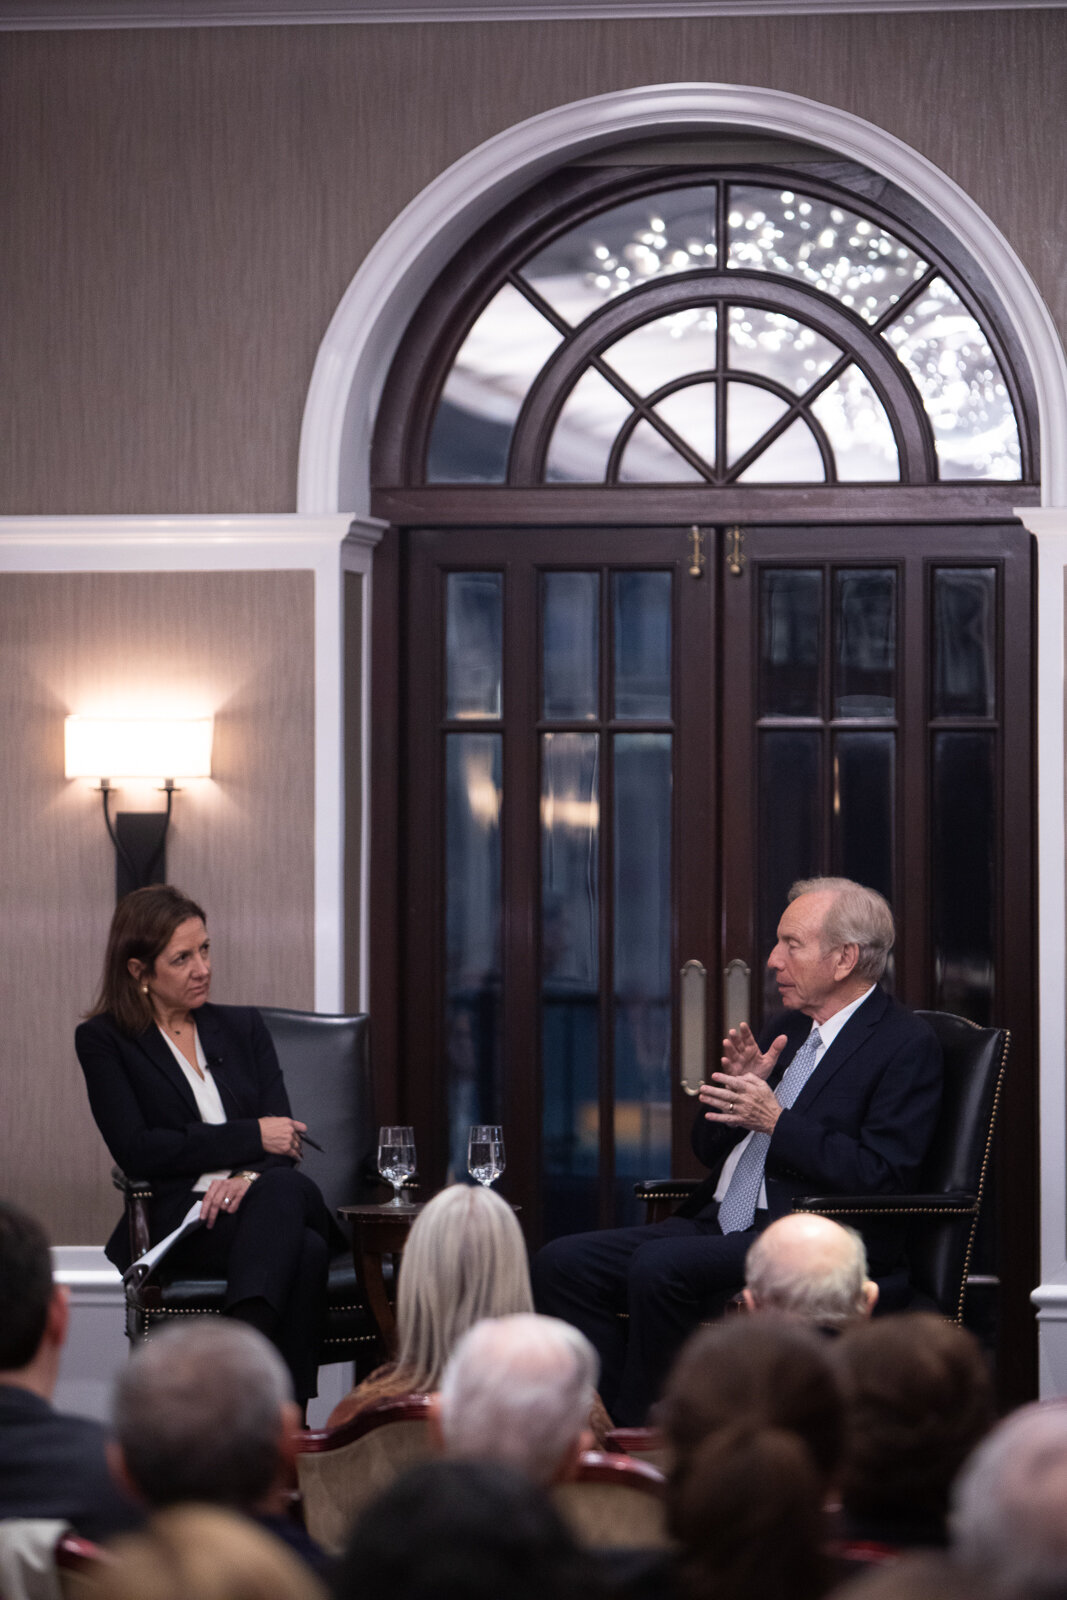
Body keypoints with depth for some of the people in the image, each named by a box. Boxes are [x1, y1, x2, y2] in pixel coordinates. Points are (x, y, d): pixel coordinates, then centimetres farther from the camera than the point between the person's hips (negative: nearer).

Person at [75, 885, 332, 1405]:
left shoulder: (242, 1026, 21)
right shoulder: (104, 1041, 9)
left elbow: (284, 1137, 11)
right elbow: (137, 1150, -5)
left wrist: (250, 1177, -13)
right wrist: (250, 1137, -7)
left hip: (252, 1201, 4)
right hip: (177, 1221, -4)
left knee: (285, 1191, -36)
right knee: (303, 1248, -35)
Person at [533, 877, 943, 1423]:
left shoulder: (907, 1045, -4)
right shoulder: (785, 1030, 20)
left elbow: (880, 1177, -15)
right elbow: (709, 1148, 23)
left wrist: (776, 1120, -16)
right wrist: (738, 1083, 2)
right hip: (719, 1225, 9)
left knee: (658, 1267, -33)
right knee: (561, 1264, -10)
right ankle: (620, 1422, -12)